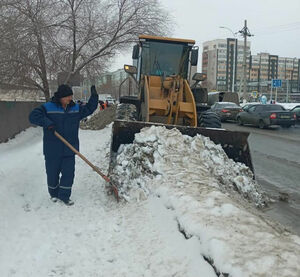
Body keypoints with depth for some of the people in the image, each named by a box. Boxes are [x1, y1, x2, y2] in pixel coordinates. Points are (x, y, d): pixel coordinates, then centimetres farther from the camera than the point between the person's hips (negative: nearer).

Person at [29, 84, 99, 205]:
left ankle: (64, 196, 17)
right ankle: (53, 193, 34)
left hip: (69, 150, 3)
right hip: (52, 150, -3)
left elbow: (89, 109, 15)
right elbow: (33, 116, -14)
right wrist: (47, 122, -29)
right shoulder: (48, 107, -7)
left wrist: (94, 96, 2)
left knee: (68, 173, 2)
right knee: (52, 173, 11)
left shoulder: (76, 108, 8)